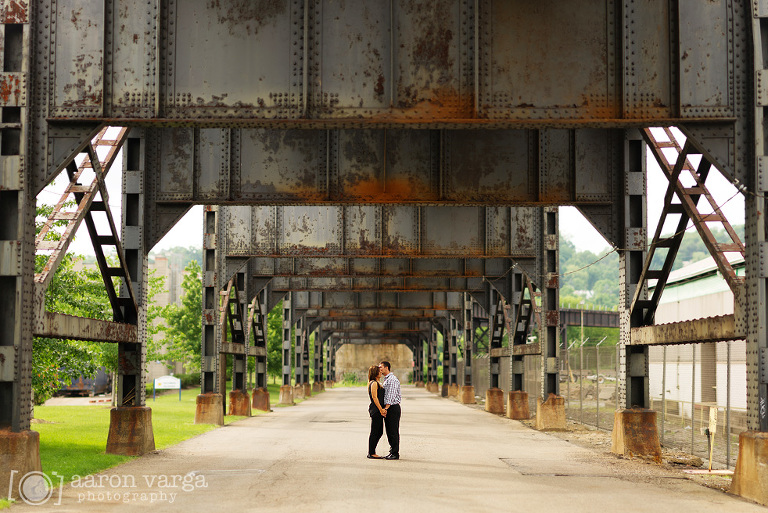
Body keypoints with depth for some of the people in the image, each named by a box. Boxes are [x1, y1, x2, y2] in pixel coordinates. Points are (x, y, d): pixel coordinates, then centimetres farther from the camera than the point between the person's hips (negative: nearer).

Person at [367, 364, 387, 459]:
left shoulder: (376, 383, 20)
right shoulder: (374, 383, -11)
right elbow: (374, 397, -17)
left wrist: (382, 409, 13)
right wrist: (381, 409, -18)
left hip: (378, 410, 10)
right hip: (375, 410, -10)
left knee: (380, 432, 12)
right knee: (374, 432, -6)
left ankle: (371, 452, 17)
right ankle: (371, 453, -2)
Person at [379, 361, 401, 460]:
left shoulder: (392, 379, -14)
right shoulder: (386, 379, 19)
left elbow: (391, 396, -19)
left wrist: (386, 408, -21)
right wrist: (384, 409, 17)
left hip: (393, 407, -10)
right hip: (388, 408, 10)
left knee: (393, 431, -7)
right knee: (389, 431, 10)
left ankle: (395, 453, -5)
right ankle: (392, 451, 15)